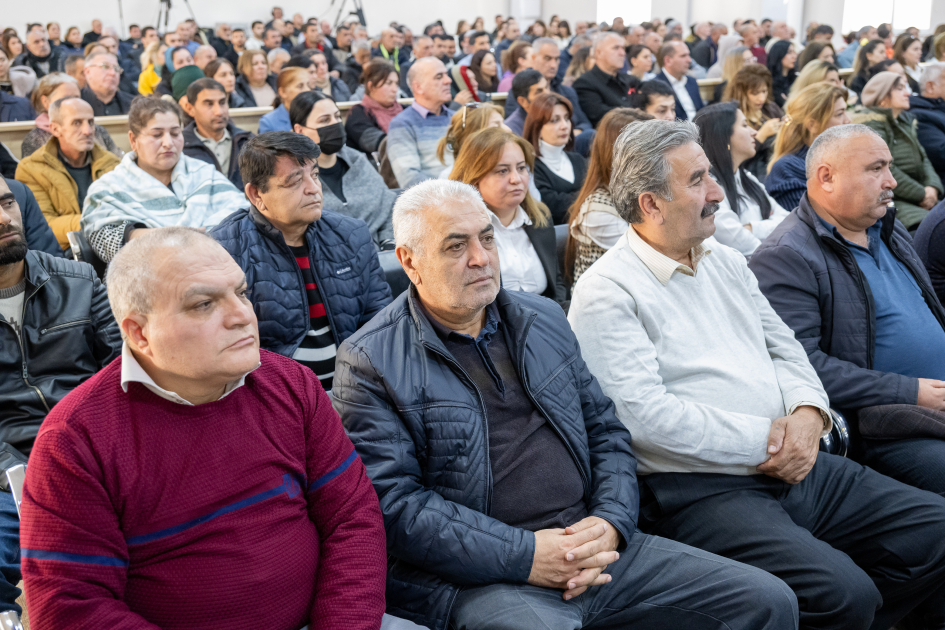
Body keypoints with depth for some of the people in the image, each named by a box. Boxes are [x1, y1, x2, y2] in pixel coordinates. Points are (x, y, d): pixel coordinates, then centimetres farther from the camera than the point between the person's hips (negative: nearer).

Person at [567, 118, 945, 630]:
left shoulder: (726, 263, 18)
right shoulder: (606, 293, -8)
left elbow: (783, 347, 19)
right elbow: (643, 414, -17)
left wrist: (807, 412, -4)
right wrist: (763, 440, -14)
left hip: (795, 467, 8)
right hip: (700, 489, -8)